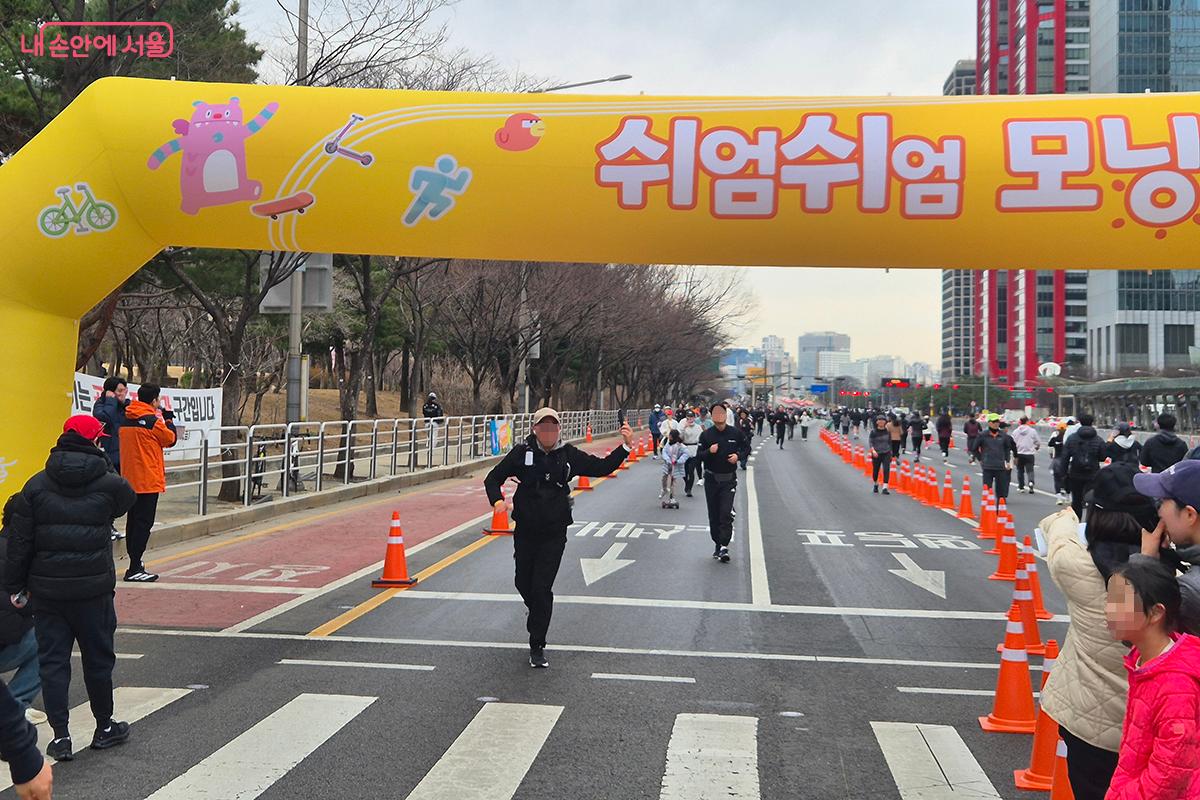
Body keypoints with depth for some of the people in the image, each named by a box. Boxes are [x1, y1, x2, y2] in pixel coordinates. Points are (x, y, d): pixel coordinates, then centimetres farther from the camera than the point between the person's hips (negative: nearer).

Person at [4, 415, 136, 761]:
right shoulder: (108, 483, -7)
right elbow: (128, 498, 16)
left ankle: (60, 736, 8)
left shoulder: (37, 484, 0)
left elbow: (18, 540, 0)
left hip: (46, 590, 2)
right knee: (98, 658, 12)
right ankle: (104, 728, 25)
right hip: (93, 589, -2)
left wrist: (15, 585, 7)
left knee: (52, 661, 9)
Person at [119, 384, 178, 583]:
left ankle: (134, 564, 21)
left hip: (129, 479, 8)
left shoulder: (127, 420, 9)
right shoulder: (153, 420, -14)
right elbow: (170, 439, -2)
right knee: (143, 523, -6)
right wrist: (169, 421, 13)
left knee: (133, 521, 14)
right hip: (148, 480, -8)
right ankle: (134, 570, -8)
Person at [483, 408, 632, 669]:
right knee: (523, 582, 14)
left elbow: (602, 467, 7)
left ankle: (537, 647, 8)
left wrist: (625, 446, -4)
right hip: (525, 531, 1)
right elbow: (493, 478, 1)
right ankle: (537, 616, 48)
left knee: (542, 588, -4)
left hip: (554, 533, -1)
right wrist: (497, 500, -18)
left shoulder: (569, 454, -1)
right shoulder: (522, 452, -6)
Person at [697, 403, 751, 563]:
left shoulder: (736, 433, -3)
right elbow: (699, 456, -1)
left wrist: (739, 456, -11)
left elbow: (747, 448, 9)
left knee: (726, 513, -12)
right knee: (713, 514, 9)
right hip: (711, 479, 2)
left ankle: (724, 546, -10)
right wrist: (709, 452, -21)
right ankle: (717, 543, 23)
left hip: (729, 479, -2)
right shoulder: (706, 435, -3)